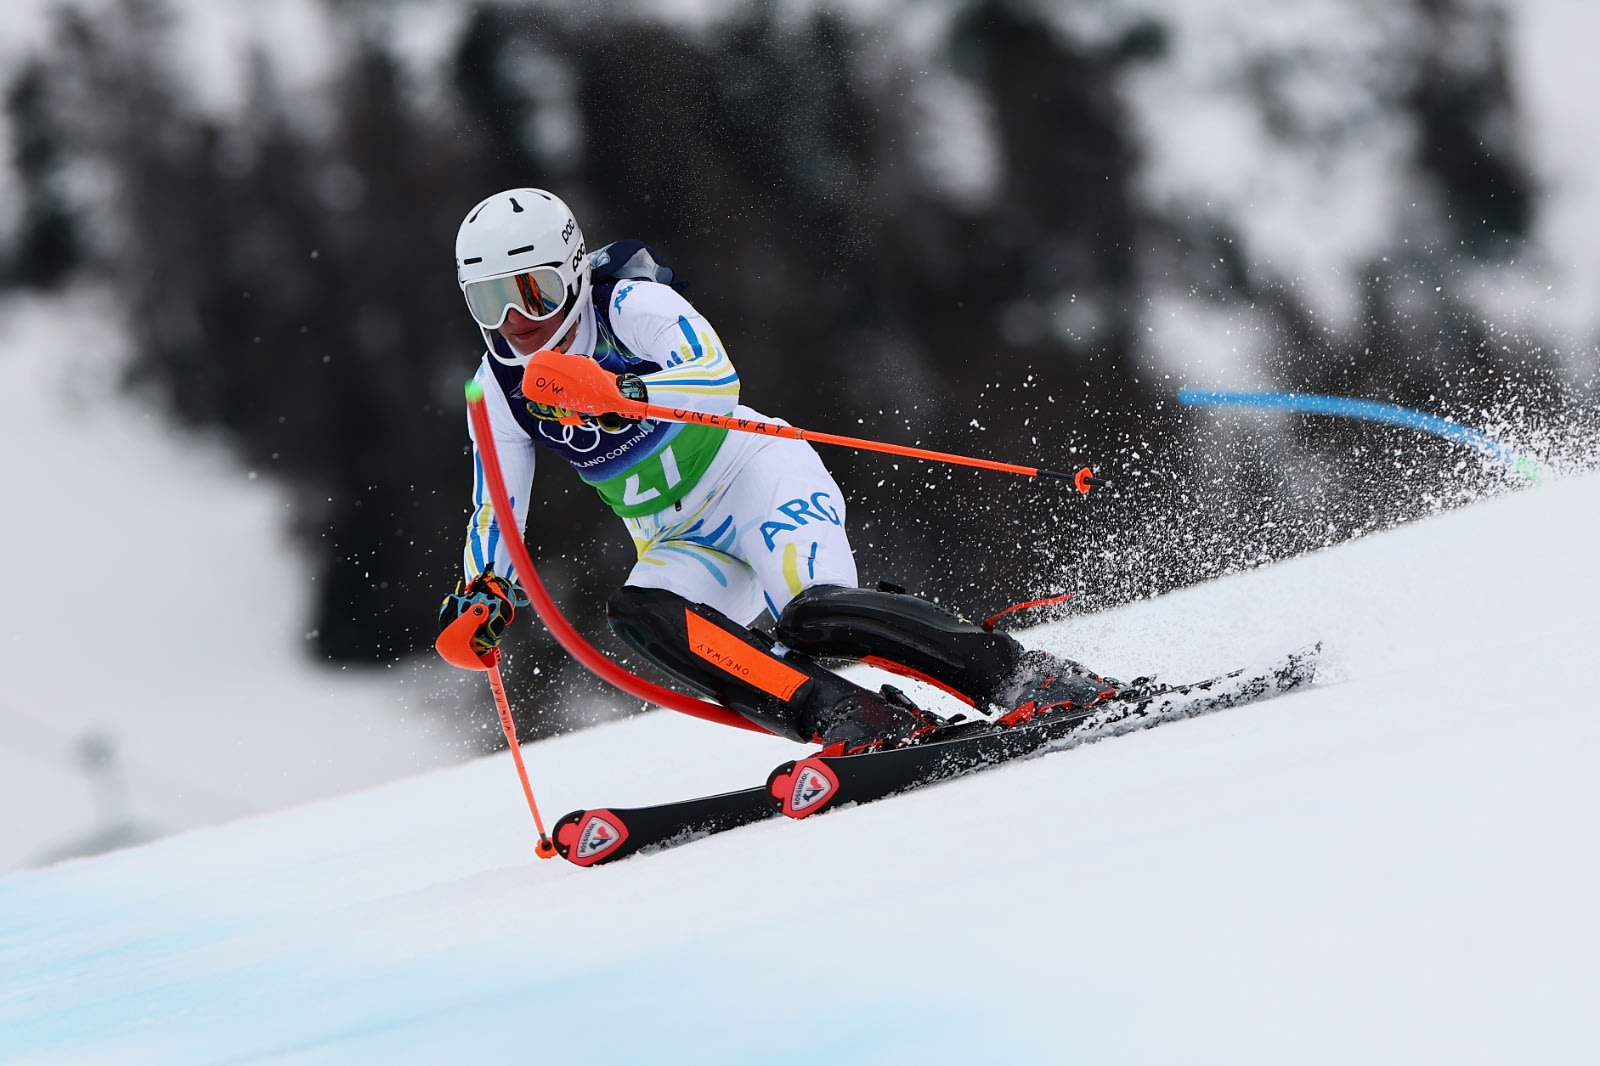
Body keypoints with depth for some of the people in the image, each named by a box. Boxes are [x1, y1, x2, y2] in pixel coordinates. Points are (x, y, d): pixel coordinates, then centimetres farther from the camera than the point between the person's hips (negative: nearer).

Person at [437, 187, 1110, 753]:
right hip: (687, 548, 6)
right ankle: (863, 724, -37)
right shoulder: (499, 387, 2)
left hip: (755, 477, -6)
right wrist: (484, 596, -12)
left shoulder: (631, 305, -15)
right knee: (639, 613, -29)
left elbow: (719, 379, -32)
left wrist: (622, 392, -50)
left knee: (812, 615, -33)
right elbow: (496, 512, 7)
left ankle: (1025, 679, -26)